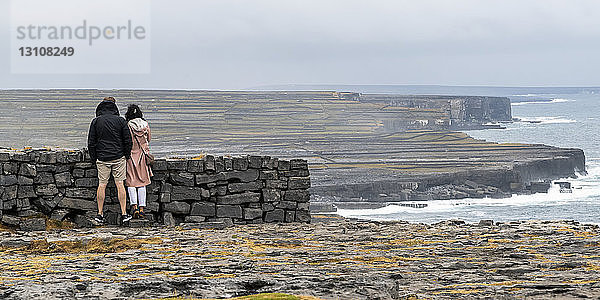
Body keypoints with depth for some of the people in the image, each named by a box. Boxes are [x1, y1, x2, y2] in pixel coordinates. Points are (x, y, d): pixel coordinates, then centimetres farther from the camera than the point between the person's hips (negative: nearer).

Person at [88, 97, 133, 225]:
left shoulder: (96, 121, -1)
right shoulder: (120, 120, -3)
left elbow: (91, 142, 0)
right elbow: (128, 141, -1)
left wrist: (94, 158, 10)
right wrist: (127, 155, 12)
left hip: (102, 159, 0)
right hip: (118, 157, 0)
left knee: (102, 185, 6)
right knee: (120, 184, 4)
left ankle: (100, 214, 8)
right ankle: (124, 214, 4)